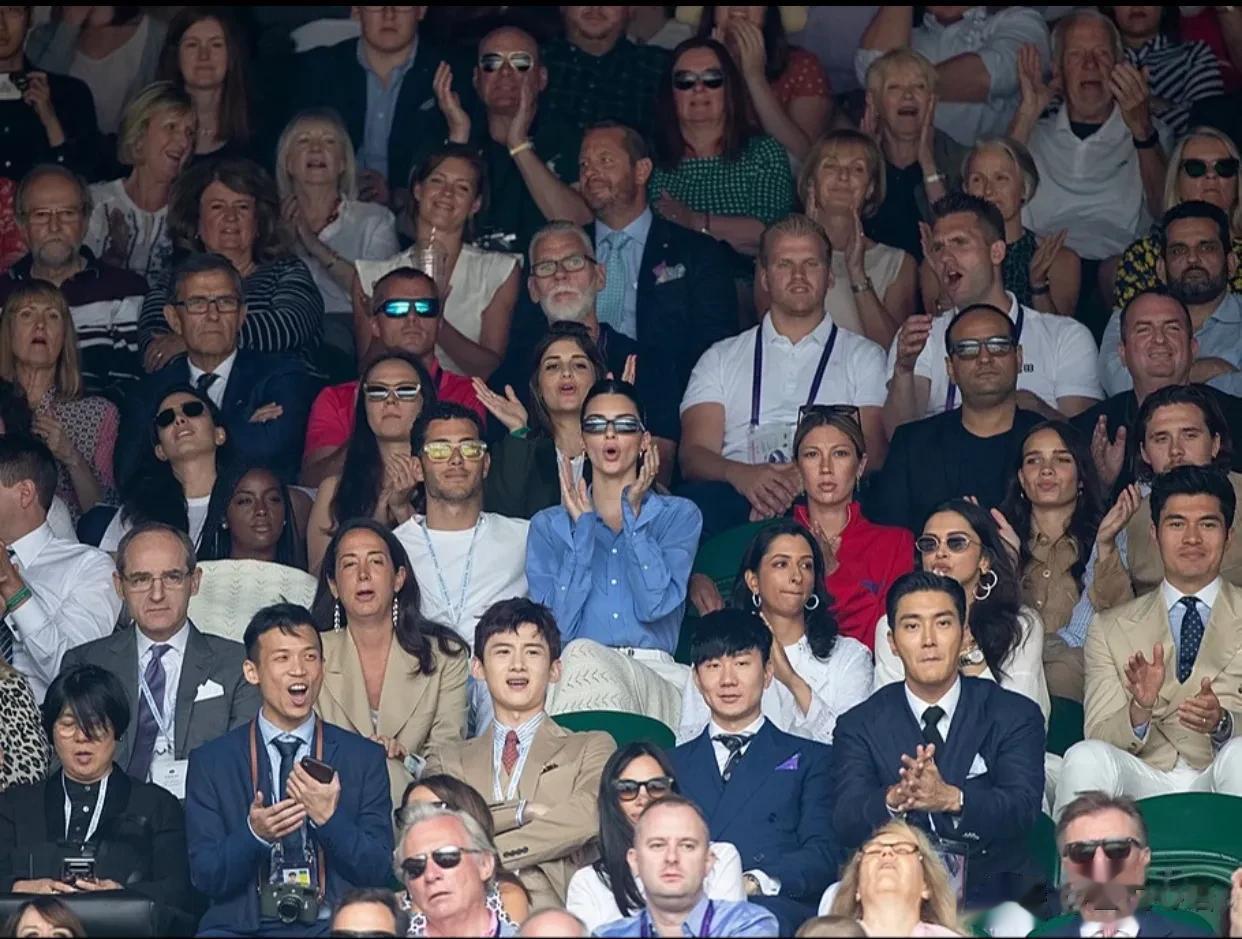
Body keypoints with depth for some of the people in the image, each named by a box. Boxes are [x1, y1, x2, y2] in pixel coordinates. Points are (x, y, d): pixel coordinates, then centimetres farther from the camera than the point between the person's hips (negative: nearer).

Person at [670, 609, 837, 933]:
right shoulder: (671, 764, 25)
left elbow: (823, 854, 5)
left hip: (775, 907, -1)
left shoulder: (810, 759, 19)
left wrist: (755, 882, -16)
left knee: (765, 913, -40)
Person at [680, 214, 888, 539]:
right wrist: (740, 474, -15)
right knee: (700, 500, -37)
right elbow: (694, 455, 10)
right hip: (737, 497, 1)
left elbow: (873, 456, 5)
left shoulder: (864, 357, 21)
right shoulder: (721, 359, 24)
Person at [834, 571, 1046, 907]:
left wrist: (951, 799, -29)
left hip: (993, 896, 0)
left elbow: (1022, 812, -9)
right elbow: (847, 825, -6)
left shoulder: (1016, 716, 6)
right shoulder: (860, 725, 8)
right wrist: (894, 800, -29)